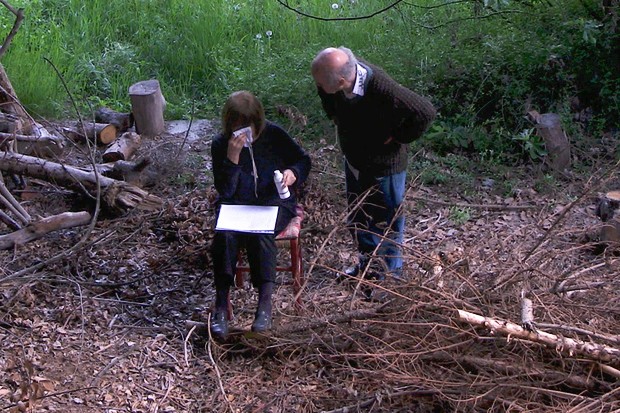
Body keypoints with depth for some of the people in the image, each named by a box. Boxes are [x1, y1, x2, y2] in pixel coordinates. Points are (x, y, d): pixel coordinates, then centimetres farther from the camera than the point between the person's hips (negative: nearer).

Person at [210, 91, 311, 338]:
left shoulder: (274, 135, -2)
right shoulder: (221, 145, -2)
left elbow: (303, 160, 10)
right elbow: (225, 190, -8)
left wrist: (293, 173, -13)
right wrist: (232, 157, -21)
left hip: (274, 201, -1)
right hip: (235, 205, 1)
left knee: (260, 232, -34)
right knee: (225, 234, -31)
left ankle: (265, 303, -31)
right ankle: (221, 306, -28)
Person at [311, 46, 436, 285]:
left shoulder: (382, 89, -39)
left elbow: (425, 113, -33)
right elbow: (326, 97, 8)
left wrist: (397, 138, -22)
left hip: (384, 164, -7)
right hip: (353, 160, 7)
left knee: (386, 221, 11)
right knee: (357, 215, 24)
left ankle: (392, 272, 32)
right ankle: (366, 261, 46)